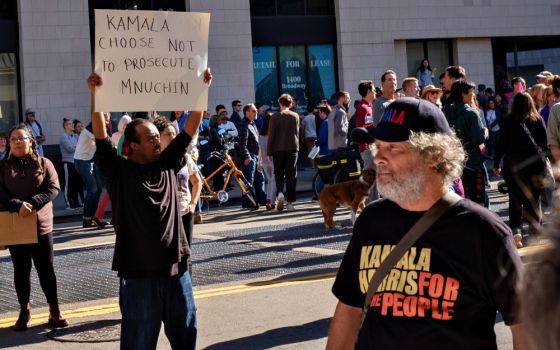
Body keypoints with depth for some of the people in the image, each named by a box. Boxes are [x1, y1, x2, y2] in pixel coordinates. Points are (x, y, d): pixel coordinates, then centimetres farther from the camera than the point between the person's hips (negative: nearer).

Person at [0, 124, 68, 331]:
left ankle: (54, 311, 13)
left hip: (41, 224, 0)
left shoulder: (43, 163, 3)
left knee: (46, 269, 4)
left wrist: (32, 203, -20)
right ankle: (24, 312, 18)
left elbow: (53, 188, -6)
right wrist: (18, 205, -23)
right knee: (21, 270, 9)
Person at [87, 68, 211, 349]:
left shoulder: (167, 164, 8)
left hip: (175, 268, 4)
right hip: (137, 274, -4)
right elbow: (100, 135, -15)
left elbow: (191, 128, 6)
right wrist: (94, 93, -24)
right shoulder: (118, 171, -4)